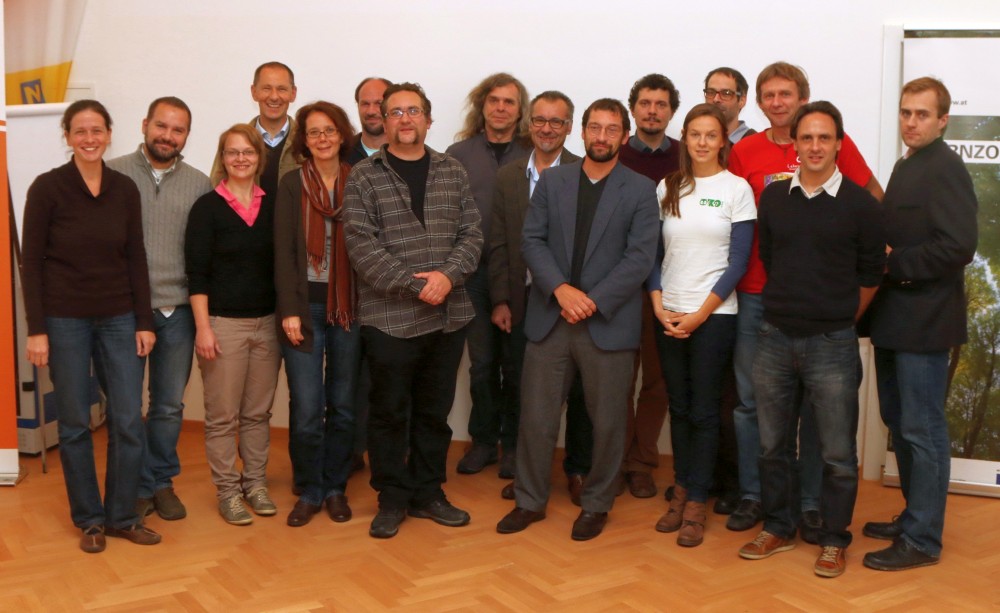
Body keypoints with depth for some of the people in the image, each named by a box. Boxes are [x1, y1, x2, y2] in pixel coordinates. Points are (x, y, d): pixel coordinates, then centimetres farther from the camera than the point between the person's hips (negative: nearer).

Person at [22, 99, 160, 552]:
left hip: (119, 318, 3)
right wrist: (36, 330, -10)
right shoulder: (47, 187, -7)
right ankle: (90, 520, 21)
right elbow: (31, 262, -6)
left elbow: (136, 258, 6)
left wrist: (144, 322, 2)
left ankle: (122, 516, 18)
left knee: (129, 421, 2)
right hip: (65, 320, -3)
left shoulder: (125, 189, 3)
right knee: (75, 424, 6)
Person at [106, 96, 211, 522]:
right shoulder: (114, 174, -2)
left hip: (177, 310, 2)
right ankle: (138, 487, 23)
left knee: (170, 406, 12)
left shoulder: (199, 184, 5)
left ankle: (162, 481, 29)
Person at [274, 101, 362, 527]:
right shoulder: (292, 185, 2)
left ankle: (335, 487, 23)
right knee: (306, 409, -2)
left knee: (343, 405, 7)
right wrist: (289, 310, -10)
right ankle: (310, 490, 16)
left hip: (349, 307, 1)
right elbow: (283, 250, -3)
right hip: (305, 306, -1)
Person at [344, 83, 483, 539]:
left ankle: (427, 493, 29)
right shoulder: (364, 178, -2)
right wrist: (414, 285, -18)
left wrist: (448, 275, -15)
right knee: (390, 412, 8)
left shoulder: (452, 172, 9)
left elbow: (471, 233, 4)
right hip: (389, 318, -3)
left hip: (448, 314, 4)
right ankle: (392, 500, 23)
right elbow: (362, 245, -11)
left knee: (435, 411, 14)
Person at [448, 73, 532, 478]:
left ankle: (512, 442, 20)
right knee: (481, 361, 9)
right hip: (474, 273, 1)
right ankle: (483, 440, 23)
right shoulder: (459, 154, 5)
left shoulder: (533, 157, 1)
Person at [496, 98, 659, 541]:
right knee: (536, 417, 7)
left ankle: (596, 504, 26)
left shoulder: (640, 190, 1)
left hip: (609, 322, -2)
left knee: (607, 422, 7)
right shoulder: (552, 181, 8)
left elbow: (640, 257, -7)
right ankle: (530, 501, 23)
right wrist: (560, 289, -14)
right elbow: (532, 240, 1)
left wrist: (594, 301, -15)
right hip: (549, 318, 2)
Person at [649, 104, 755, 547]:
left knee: (704, 410, 1)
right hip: (668, 315, 3)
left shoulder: (736, 188, -2)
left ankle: (695, 503, 10)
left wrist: (700, 314, -10)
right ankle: (681, 489, 21)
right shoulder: (667, 187, 7)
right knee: (678, 407, 9)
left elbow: (738, 261, -5)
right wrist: (659, 305, -4)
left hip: (714, 315, -3)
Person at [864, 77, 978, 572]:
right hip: (894, 319, 9)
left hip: (924, 321, -9)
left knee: (922, 430, -1)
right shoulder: (905, 166, 15)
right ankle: (915, 515, 31)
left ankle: (922, 540, 9)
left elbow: (959, 246, -22)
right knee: (899, 421, 17)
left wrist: (893, 264, -17)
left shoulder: (945, 169, -13)